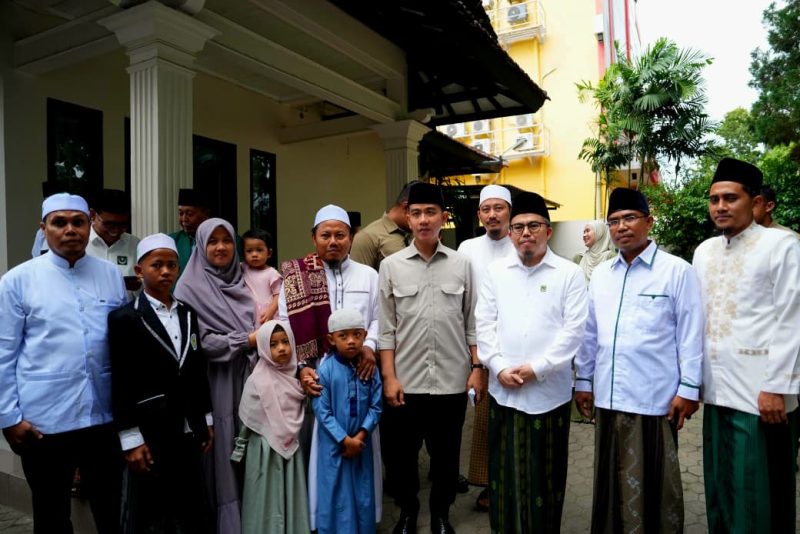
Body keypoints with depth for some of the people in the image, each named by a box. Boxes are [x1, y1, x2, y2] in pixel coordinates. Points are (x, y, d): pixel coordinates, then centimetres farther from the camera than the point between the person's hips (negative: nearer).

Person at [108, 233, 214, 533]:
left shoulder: (187, 314, 8)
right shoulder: (124, 318, -8)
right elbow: (121, 384, -10)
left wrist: (206, 420, 11)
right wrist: (131, 439, -12)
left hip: (188, 430, 5)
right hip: (150, 432, -4)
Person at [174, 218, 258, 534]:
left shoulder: (242, 283, 12)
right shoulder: (191, 287, -5)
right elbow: (199, 341, -12)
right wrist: (246, 341, -15)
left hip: (249, 380, 5)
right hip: (216, 386, -5)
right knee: (224, 457, 3)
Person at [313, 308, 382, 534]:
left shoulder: (370, 369, -5)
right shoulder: (325, 370, -15)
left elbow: (375, 407, -3)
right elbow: (322, 412, -14)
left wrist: (361, 435, -13)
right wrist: (345, 440, -14)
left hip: (362, 443, 3)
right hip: (334, 445, -3)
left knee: (363, 496, 16)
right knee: (336, 497, 9)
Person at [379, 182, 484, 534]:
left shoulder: (462, 264, 1)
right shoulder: (391, 266, -1)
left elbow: (472, 323, 5)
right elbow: (386, 328, -1)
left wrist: (476, 368, 0)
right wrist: (389, 377, -5)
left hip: (452, 381, 1)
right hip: (406, 381, 0)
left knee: (446, 455, 15)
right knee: (402, 454, 13)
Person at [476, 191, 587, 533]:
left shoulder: (570, 273, -1)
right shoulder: (495, 271, 7)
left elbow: (574, 329, -7)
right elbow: (484, 324, 4)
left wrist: (536, 368, -12)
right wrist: (499, 367, -7)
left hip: (549, 390, -2)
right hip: (503, 389, 2)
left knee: (546, 474, 10)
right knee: (504, 470, 12)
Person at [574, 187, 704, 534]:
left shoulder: (677, 271, -4)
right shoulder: (600, 274, 9)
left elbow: (691, 333, -5)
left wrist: (688, 387, -7)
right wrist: (583, 380, 12)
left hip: (654, 398, -4)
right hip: (607, 396, 5)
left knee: (653, 484, 9)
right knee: (610, 481, 16)